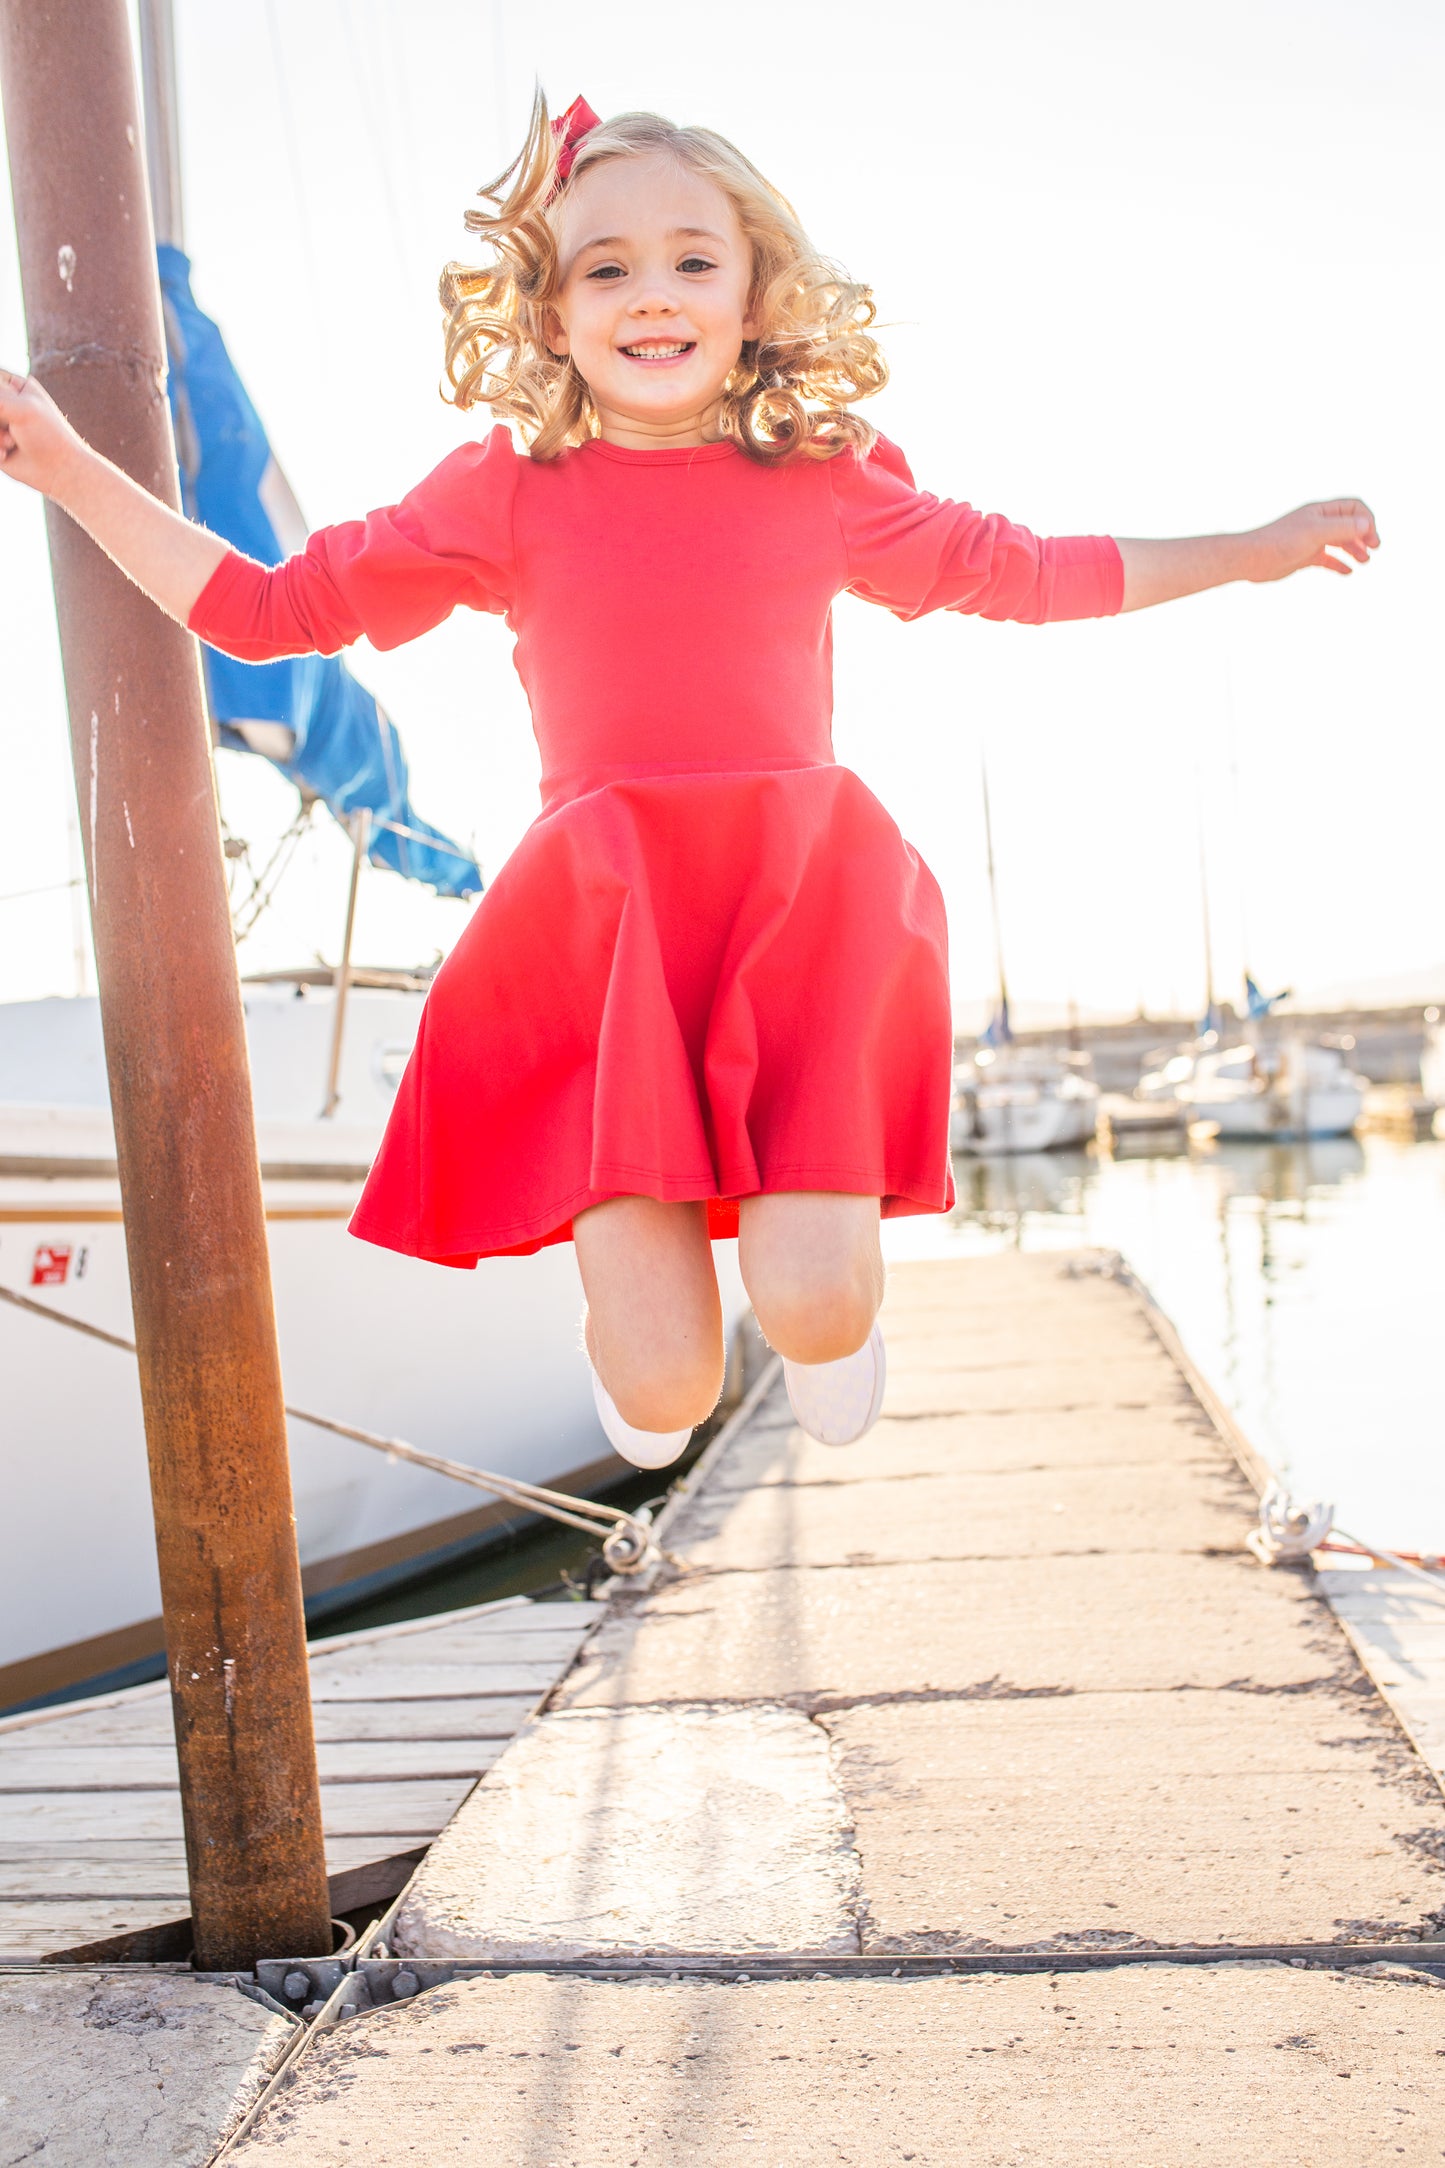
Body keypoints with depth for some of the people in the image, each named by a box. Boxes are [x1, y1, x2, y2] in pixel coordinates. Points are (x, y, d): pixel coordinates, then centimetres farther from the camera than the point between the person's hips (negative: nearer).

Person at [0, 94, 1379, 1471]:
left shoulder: (824, 485, 10)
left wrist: (1253, 552, 30)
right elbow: (268, 604, 13)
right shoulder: (510, 498, 7)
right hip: (605, 928, -1)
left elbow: (1021, 571, 25)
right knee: (660, 1391, -9)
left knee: (816, 1307, -18)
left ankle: (826, 1217, 22)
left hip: (801, 904, 1)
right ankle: (635, 1255, 29)